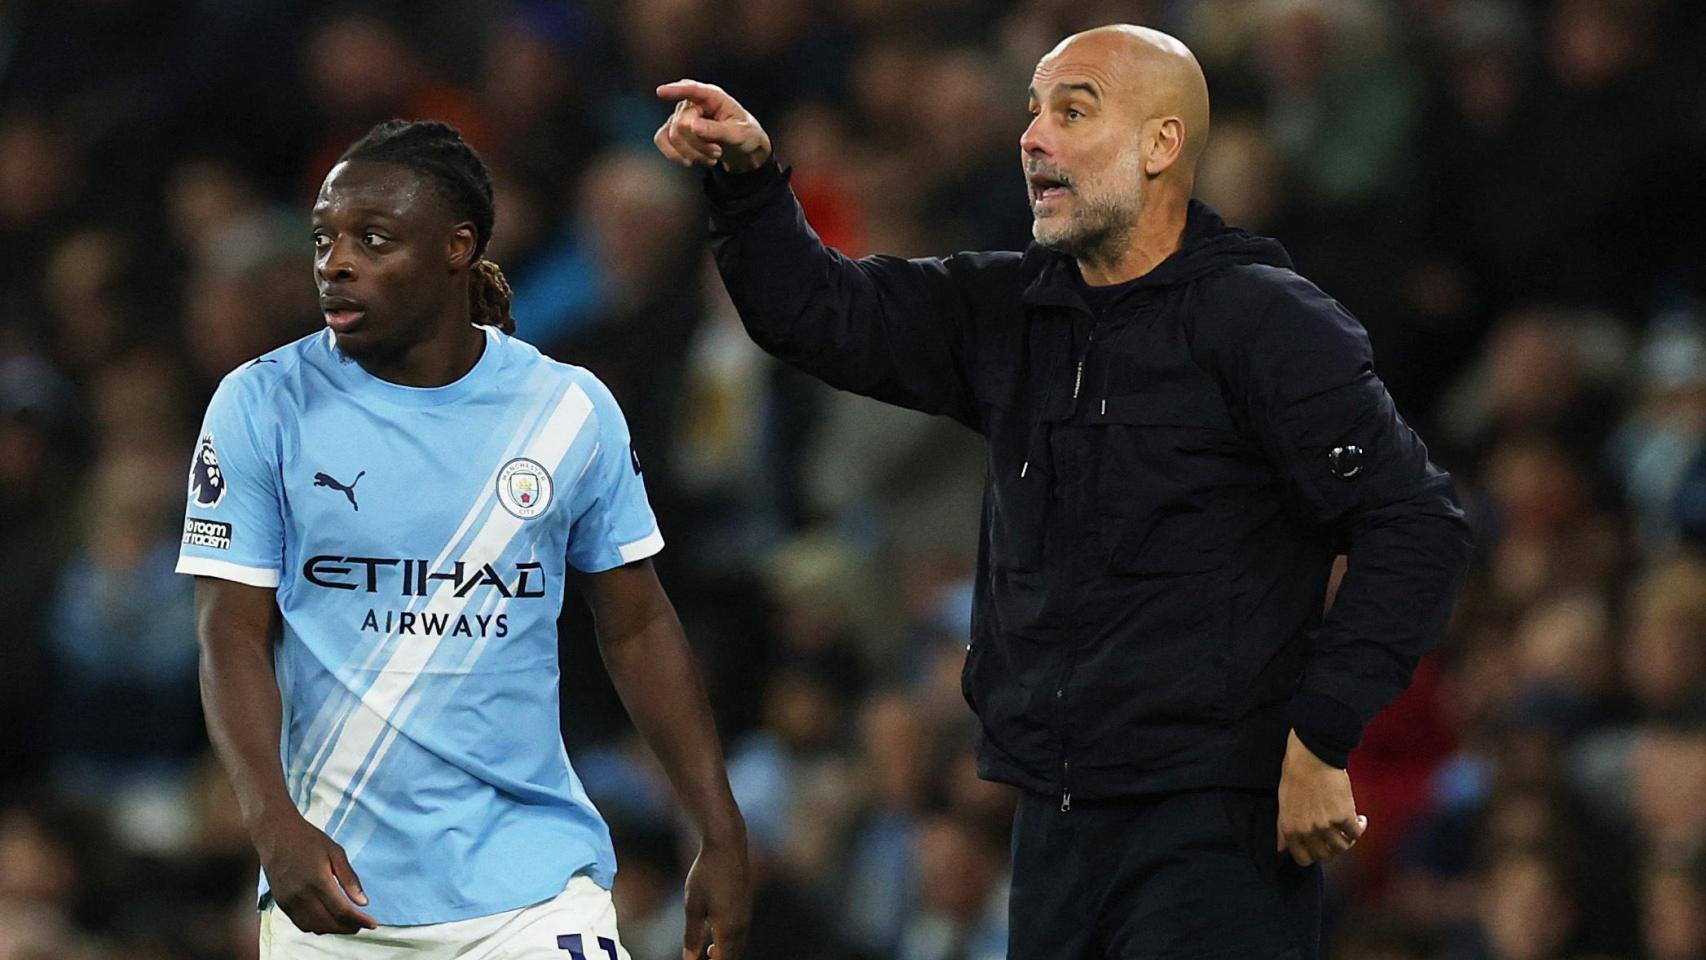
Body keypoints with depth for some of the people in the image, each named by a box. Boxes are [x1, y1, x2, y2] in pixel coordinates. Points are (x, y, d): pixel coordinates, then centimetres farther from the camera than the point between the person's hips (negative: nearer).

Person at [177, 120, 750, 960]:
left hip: (533, 886, 0)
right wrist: (275, 824, -21)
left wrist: (721, 836, 6)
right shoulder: (260, 407, -1)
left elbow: (638, 631, 10)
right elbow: (233, 638, -5)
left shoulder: (571, 410, 2)